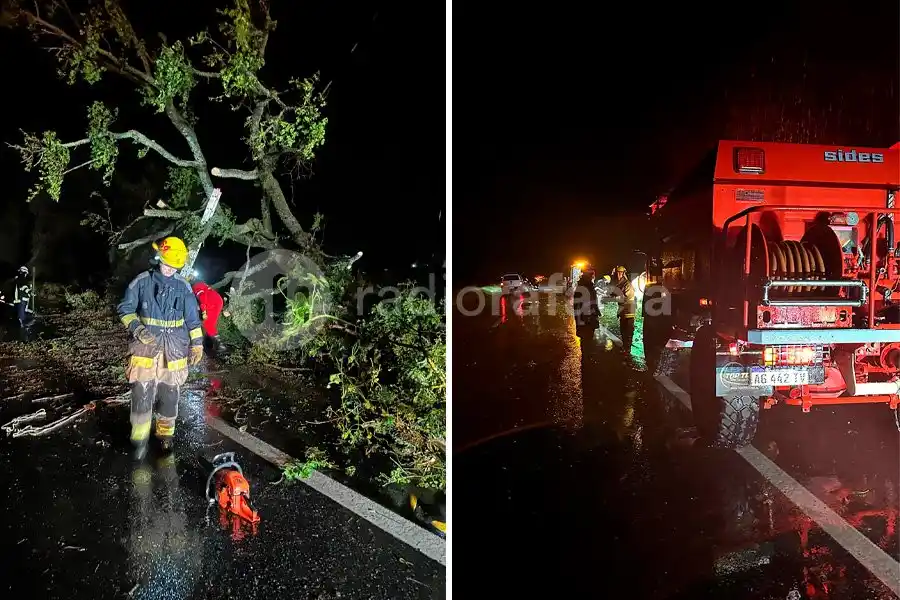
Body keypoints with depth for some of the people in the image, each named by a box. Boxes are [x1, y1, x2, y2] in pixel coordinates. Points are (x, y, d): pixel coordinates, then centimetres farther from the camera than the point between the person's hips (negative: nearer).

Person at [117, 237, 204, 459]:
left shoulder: (183, 286, 4)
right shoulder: (142, 281, -1)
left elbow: (192, 317, 9)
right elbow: (125, 308, 4)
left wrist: (197, 343, 6)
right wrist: (136, 328, -13)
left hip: (174, 348, 1)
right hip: (146, 345, -1)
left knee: (169, 394, 7)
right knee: (142, 393, -5)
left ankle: (165, 435, 23)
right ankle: (140, 438, 12)